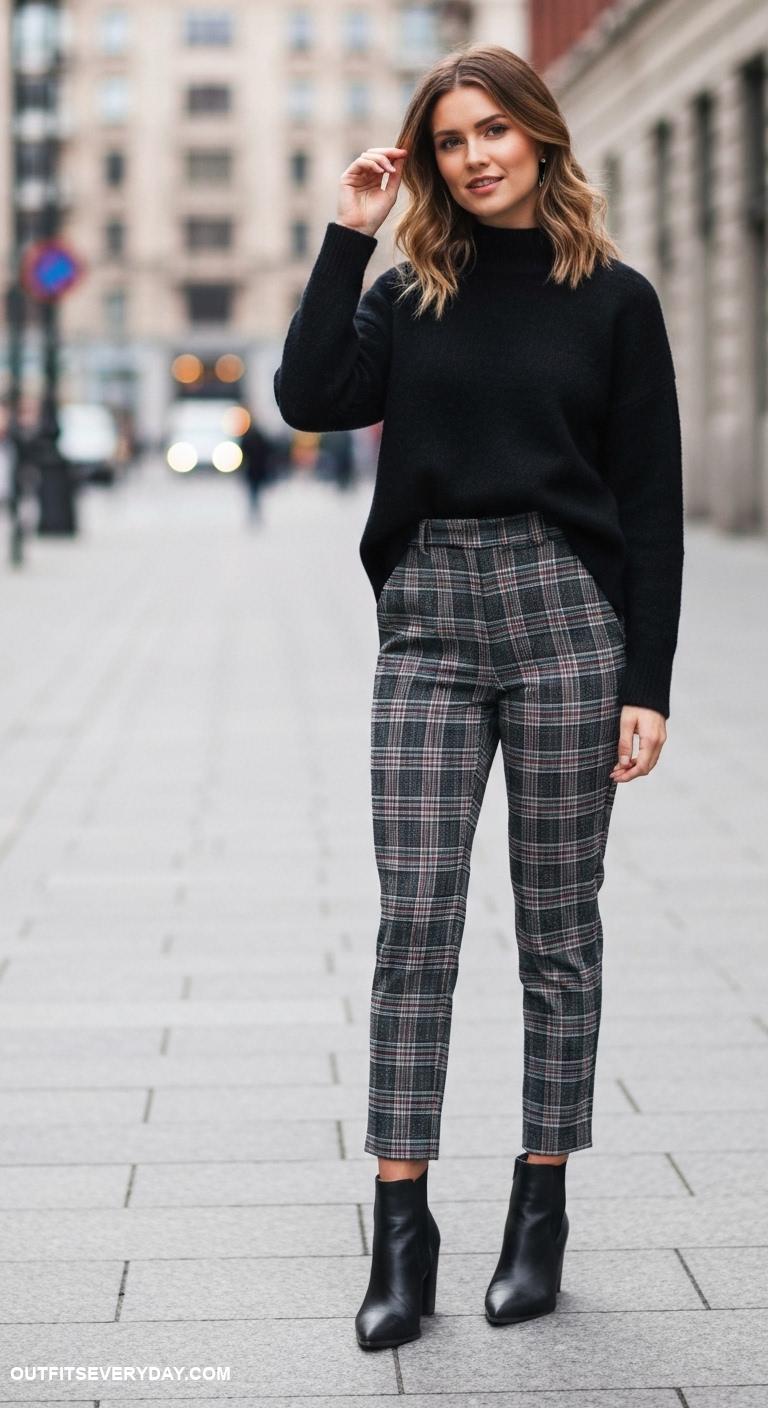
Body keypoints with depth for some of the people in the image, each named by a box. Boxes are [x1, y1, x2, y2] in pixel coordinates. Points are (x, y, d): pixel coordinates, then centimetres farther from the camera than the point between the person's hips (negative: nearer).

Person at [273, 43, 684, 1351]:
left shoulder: (615, 299, 3)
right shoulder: (411, 294, 11)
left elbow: (651, 504, 1)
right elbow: (310, 395, -7)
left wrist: (647, 684, -4)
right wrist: (347, 234, -4)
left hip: (565, 614, -2)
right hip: (427, 616, 2)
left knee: (557, 924, 5)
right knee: (415, 922, -2)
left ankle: (542, 1207, 15)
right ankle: (402, 1220, 3)